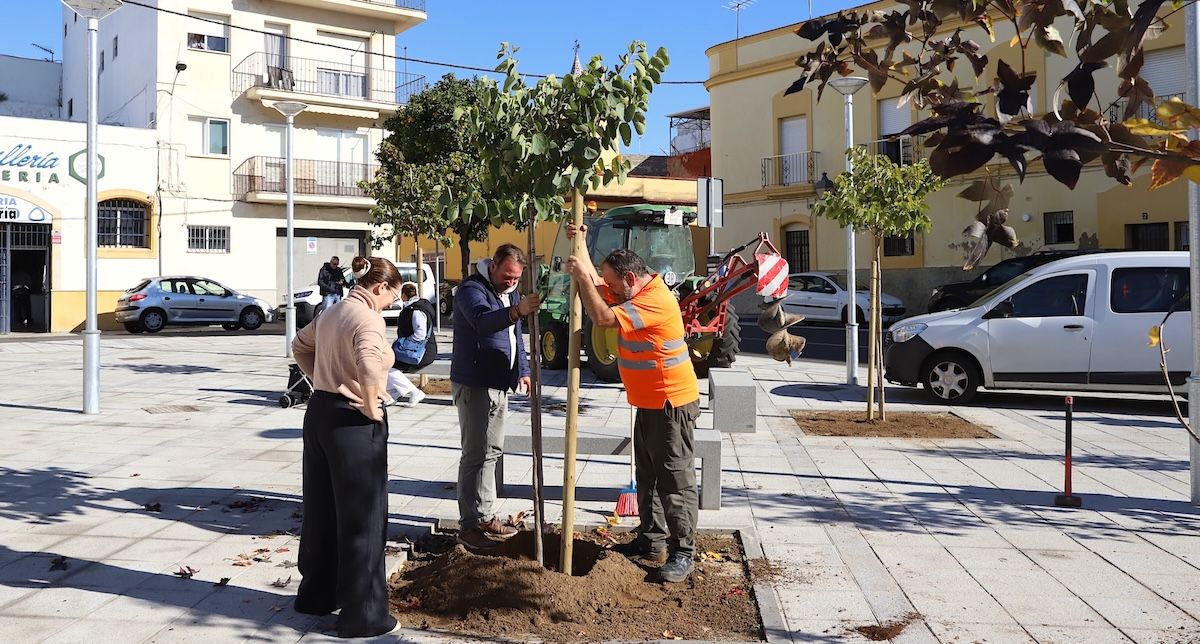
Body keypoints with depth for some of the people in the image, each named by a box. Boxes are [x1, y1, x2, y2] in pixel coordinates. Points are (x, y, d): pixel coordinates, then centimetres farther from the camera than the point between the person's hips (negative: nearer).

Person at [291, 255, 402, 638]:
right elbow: (368, 366, -36)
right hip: (353, 423, -9)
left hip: (320, 412, 9)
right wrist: (372, 408, -21)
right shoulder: (368, 318, -17)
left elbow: (300, 345, 28)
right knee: (362, 520, 0)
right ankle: (364, 616, 9)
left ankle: (316, 595, 34)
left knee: (322, 511, 19)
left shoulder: (334, 312, 12)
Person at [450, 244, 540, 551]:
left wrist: (522, 371, 15)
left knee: (492, 451, 15)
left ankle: (484, 516, 26)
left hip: (499, 385, 9)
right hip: (473, 385, -9)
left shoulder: (510, 292, 13)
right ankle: (469, 525, 0)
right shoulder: (471, 289, -15)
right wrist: (517, 310, -51)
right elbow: (483, 321, -37)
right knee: (475, 454, -7)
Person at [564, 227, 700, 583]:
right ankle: (651, 540, 28)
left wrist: (583, 276, -21)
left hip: (672, 404, -11)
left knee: (675, 480, -4)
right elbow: (594, 282, 18)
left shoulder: (655, 301, -24)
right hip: (649, 403, 11)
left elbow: (602, 317, -29)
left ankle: (683, 553, 3)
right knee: (647, 476, 17)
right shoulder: (634, 293, 9)